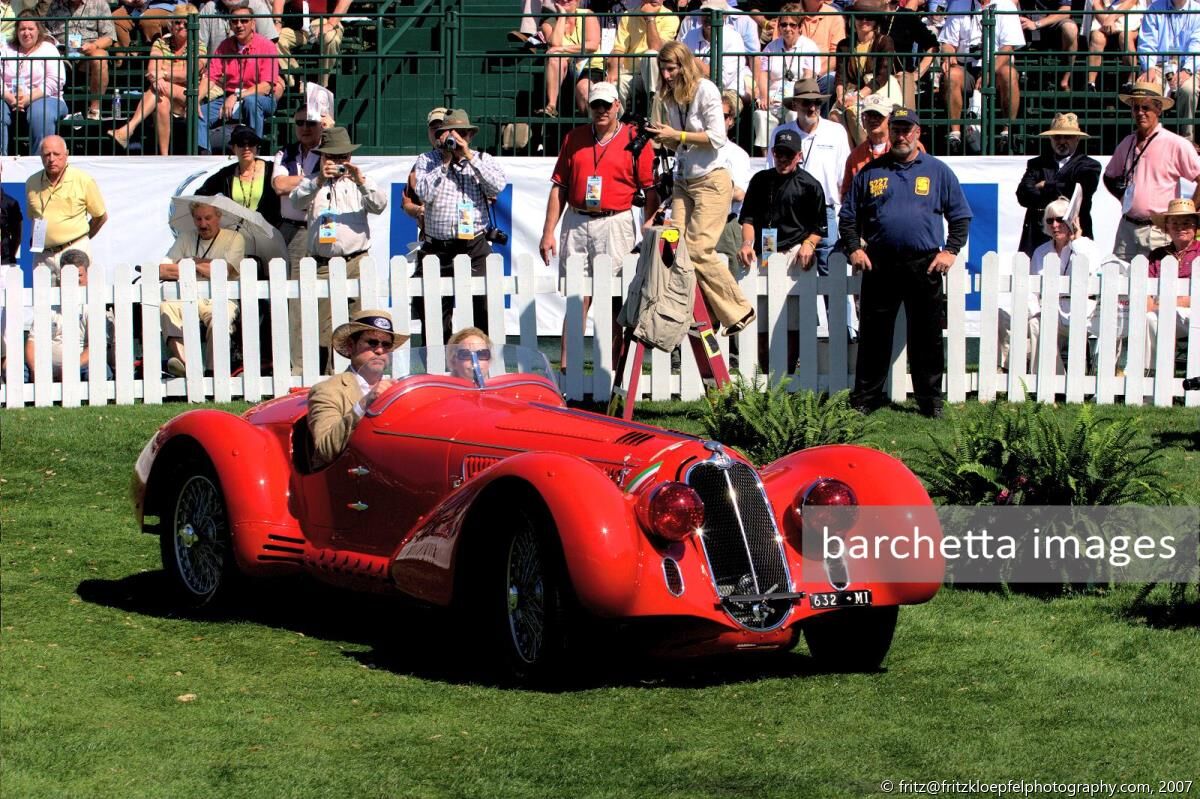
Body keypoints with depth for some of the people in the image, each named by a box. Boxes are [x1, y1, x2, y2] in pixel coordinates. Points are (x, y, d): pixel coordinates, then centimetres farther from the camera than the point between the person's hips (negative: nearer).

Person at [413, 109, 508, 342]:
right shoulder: (427, 161, 8)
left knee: (483, 311, -9)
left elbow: (499, 185, -8)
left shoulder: (483, 160, 10)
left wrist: (469, 156, -8)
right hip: (438, 250, 0)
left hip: (475, 247, 0)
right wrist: (445, 162, -6)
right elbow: (424, 194, -7)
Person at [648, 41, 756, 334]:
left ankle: (738, 310, -5)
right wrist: (664, 137, -1)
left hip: (711, 181, -7)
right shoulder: (669, 96, 11)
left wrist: (676, 135, -16)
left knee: (698, 248, -14)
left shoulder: (705, 90, -10)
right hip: (683, 182, 7)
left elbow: (717, 138, -14)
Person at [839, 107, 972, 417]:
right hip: (879, 265, 1)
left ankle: (930, 400, 10)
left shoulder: (937, 171, 9)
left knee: (927, 338, 3)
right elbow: (848, 215, 15)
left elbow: (961, 215, 10)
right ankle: (865, 398, 10)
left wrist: (950, 251, -1)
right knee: (874, 336, 3)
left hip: (925, 266, -1)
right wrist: (854, 248, 1)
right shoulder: (870, 172, 11)